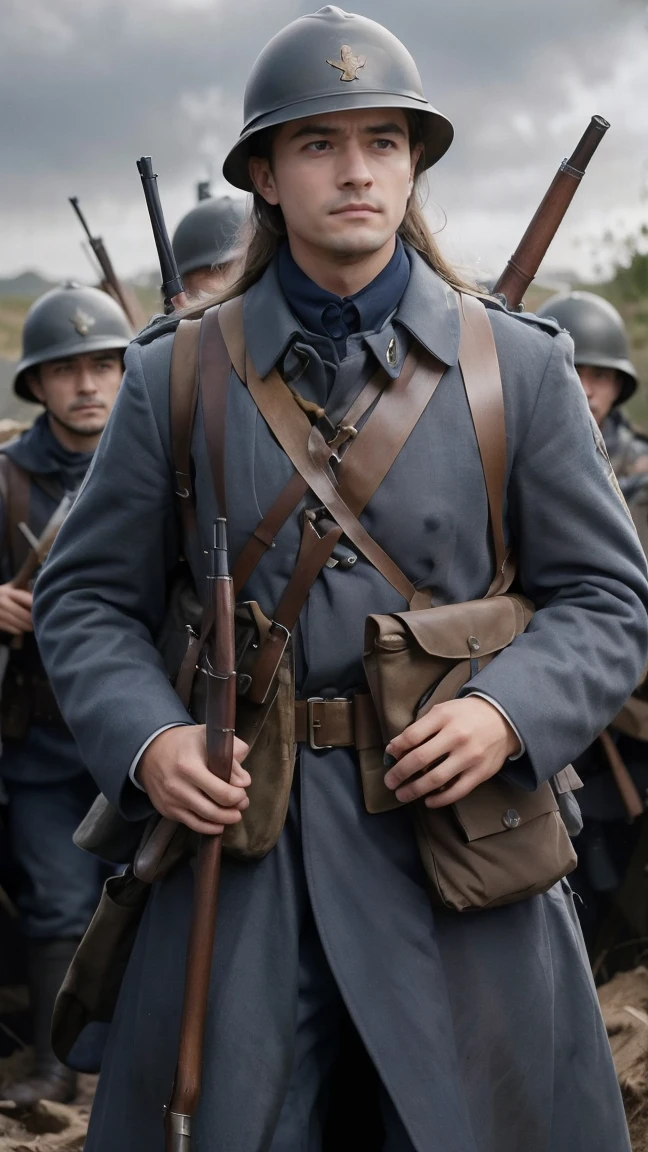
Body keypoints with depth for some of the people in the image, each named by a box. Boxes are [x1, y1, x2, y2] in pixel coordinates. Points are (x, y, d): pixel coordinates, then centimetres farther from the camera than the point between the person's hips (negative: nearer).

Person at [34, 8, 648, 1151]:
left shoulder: (519, 367, 3)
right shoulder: (174, 377, 4)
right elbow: (85, 598, 9)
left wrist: (506, 712, -14)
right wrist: (144, 742, -10)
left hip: (455, 835, 0)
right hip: (238, 833, 0)